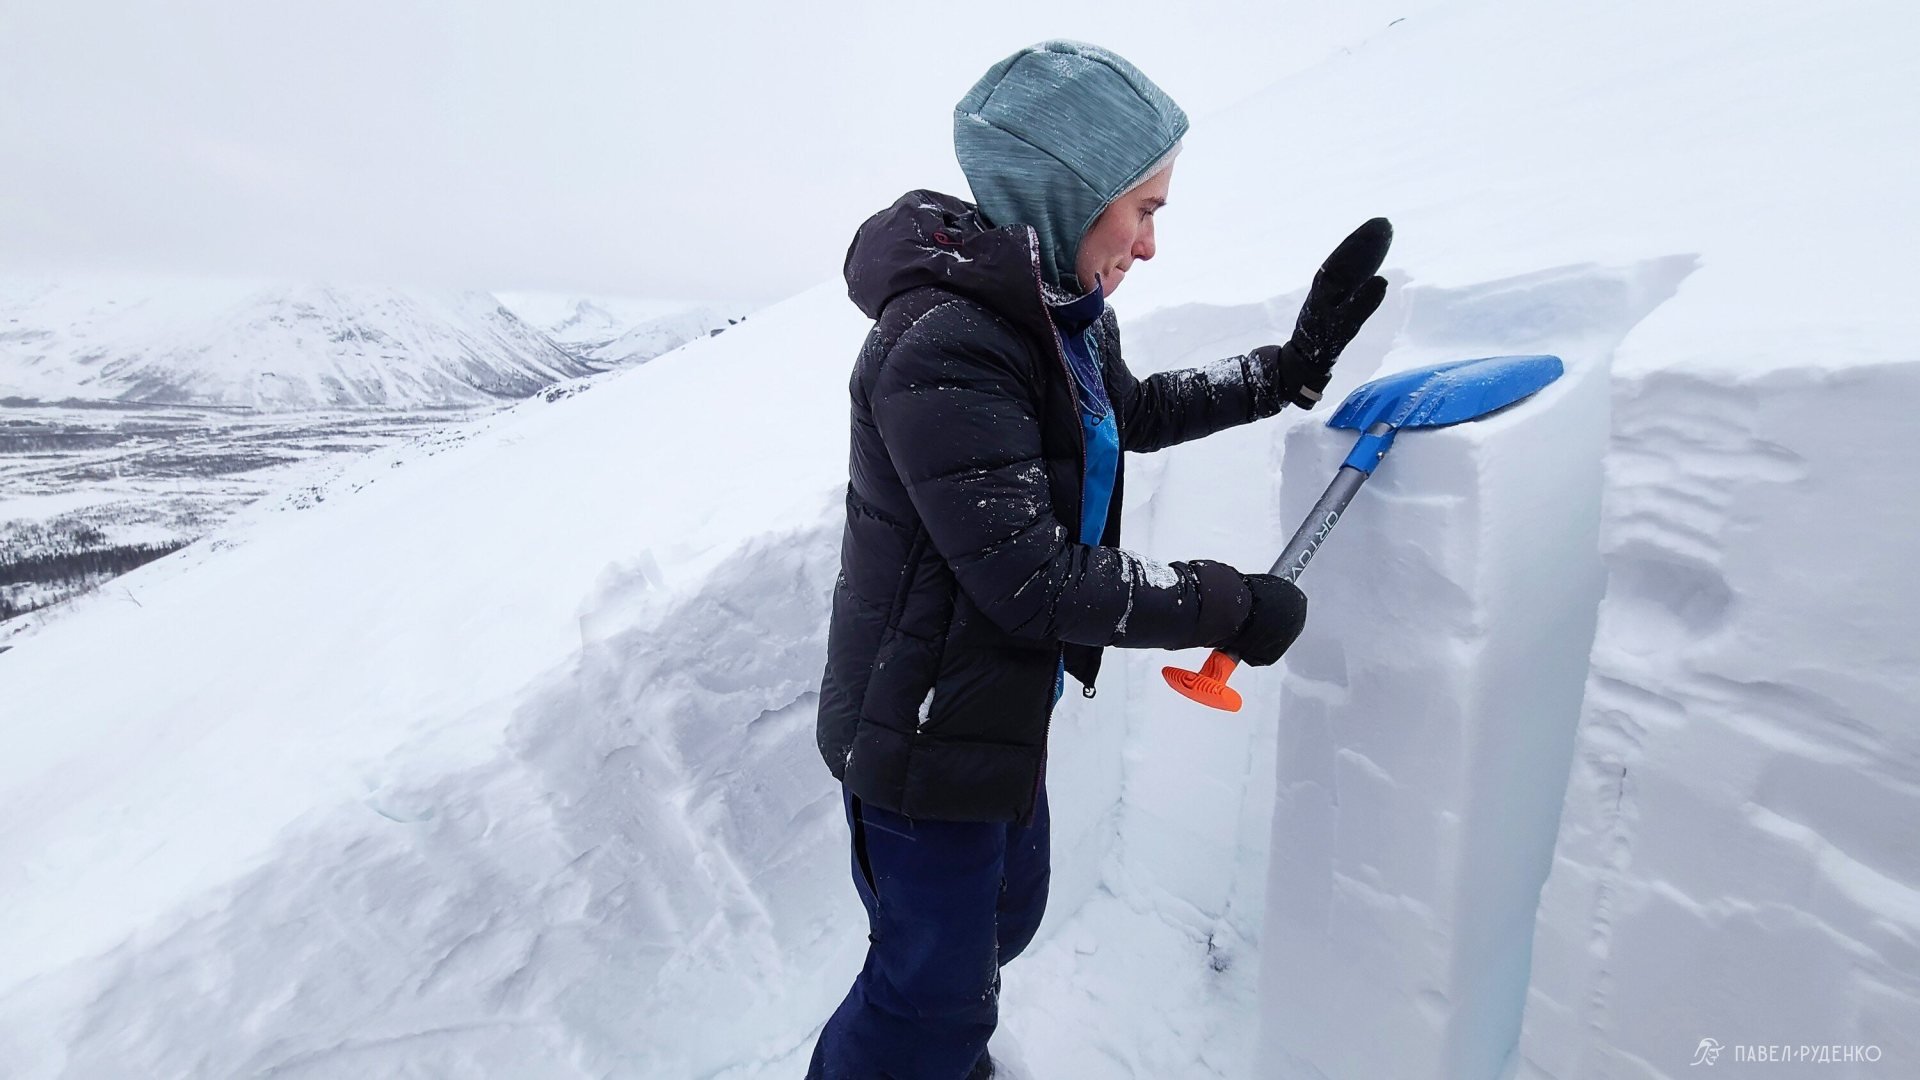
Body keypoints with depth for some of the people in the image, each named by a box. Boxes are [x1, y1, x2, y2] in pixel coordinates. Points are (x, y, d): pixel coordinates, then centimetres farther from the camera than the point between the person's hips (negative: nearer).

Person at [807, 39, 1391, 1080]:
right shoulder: (944, 350, -28)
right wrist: (1232, 605, -18)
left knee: (1004, 911, 28)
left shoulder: (1062, 314, 3)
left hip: (999, 707, 9)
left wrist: (1292, 368, 16)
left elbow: (1138, 412, 21)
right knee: (931, 986, 9)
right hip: (921, 733, -9)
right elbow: (1034, 582, -29)